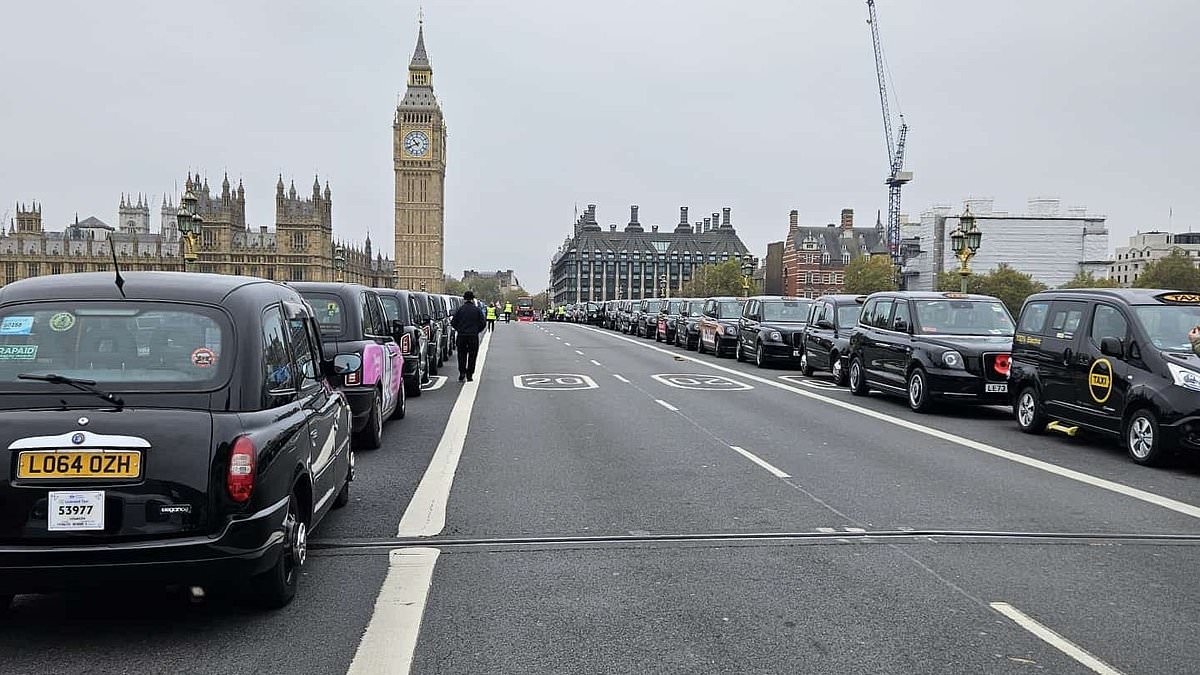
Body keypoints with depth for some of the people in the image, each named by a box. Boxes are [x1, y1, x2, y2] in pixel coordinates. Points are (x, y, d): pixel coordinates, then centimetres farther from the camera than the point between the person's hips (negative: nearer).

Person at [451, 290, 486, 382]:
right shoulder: (477, 310, -3)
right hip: (473, 336, -1)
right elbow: (482, 323, -2)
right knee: (472, 355, 7)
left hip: (462, 336, 1)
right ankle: (469, 375, 6)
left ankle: (462, 373, 4)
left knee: (462, 355, 13)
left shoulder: (460, 309, -1)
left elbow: (453, 322, 0)